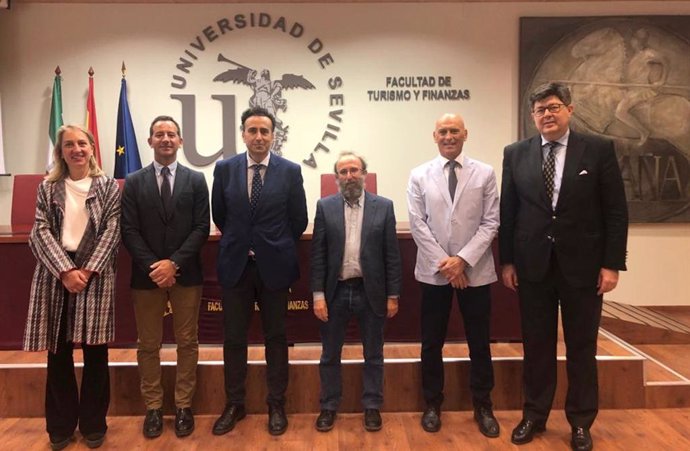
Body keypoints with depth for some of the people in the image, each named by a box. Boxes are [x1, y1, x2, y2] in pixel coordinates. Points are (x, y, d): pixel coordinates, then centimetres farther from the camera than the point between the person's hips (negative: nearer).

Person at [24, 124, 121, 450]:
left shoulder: (109, 187, 6)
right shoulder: (47, 188, 10)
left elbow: (112, 232, -3)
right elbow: (41, 232, 0)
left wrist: (87, 271, -13)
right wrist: (66, 270, -13)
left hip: (95, 273, -1)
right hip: (55, 273, 2)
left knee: (95, 351, 3)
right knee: (58, 353, 6)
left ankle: (93, 424, 18)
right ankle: (61, 425, 21)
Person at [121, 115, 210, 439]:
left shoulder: (196, 180, 4)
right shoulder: (134, 182, 6)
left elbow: (202, 228, -3)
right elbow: (129, 231, -1)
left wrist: (174, 263, -14)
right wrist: (153, 266, -13)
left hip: (186, 274, 0)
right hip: (146, 275, 1)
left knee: (187, 343, 7)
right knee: (148, 345, 8)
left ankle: (183, 406, 20)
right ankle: (153, 407, 22)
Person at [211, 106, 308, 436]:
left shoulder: (290, 171, -4)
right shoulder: (224, 169, 0)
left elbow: (299, 220, 3)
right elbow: (219, 215, 11)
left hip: (274, 266, -1)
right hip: (235, 265, 2)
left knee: (275, 338, 10)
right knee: (233, 338, 9)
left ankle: (276, 405, 24)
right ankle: (234, 404, 25)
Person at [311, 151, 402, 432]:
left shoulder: (383, 206, 0)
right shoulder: (325, 206, 1)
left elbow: (392, 254, -1)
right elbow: (317, 254, -1)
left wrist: (393, 295, -2)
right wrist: (318, 294, -6)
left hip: (371, 291, 0)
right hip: (335, 291, 1)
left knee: (373, 354, 13)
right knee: (330, 354, 12)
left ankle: (372, 406, 29)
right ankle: (329, 407, 29)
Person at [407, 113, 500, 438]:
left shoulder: (485, 174, 2)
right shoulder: (419, 176, 3)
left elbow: (491, 222, -3)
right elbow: (418, 224, -3)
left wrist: (463, 259, -13)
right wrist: (443, 262, -11)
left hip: (475, 270, 0)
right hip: (433, 271, 0)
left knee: (479, 342, 10)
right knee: (432, 342, 9)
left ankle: (483, 406, 27)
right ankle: (433, 404, 26)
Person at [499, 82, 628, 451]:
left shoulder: (599, 150, -1)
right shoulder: (516, 154, 3)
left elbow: (616, 211, -2)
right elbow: (508, 211, 5)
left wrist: (612, 264, -7)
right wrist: (507, 261, 2)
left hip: (583, 266, -1)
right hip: (533, 266, 1)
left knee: (582, 348, 11)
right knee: (536, 346, 11)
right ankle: (534, 416, 27)